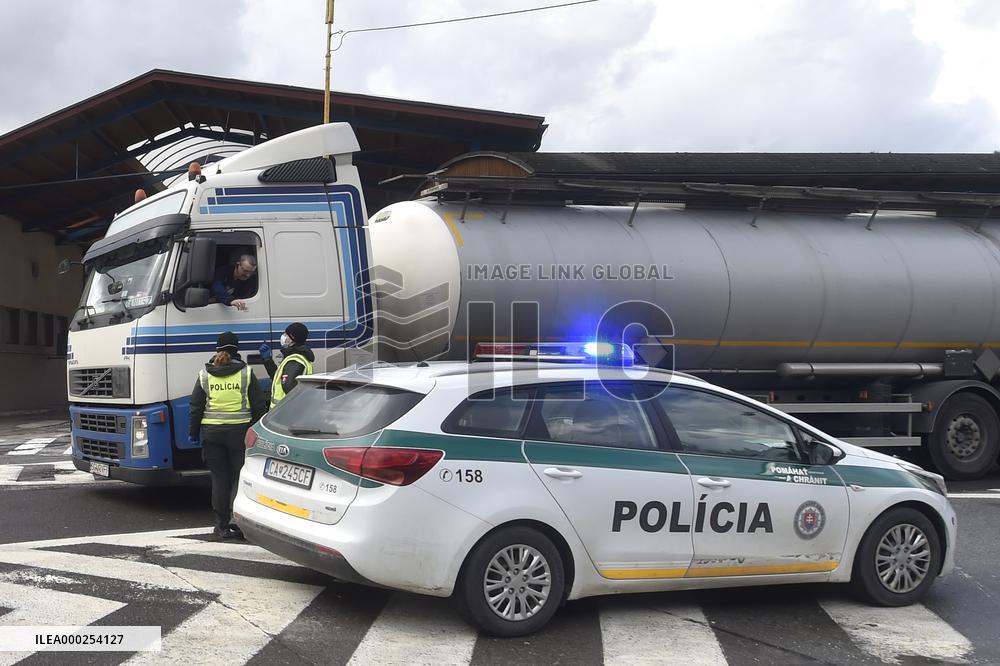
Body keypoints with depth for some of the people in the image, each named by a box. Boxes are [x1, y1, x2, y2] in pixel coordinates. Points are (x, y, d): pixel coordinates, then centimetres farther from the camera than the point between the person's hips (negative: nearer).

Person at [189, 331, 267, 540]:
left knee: (219, 479, 8)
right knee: (241, 476, 5)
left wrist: (193, 432, 13)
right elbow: (259, 405, -1)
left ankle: (221, 525, 11)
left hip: (212, 431, 2)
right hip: (239, 430, -2)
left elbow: (196, 406, 5)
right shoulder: (246, 373, -1)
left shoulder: (204, 375, 5)